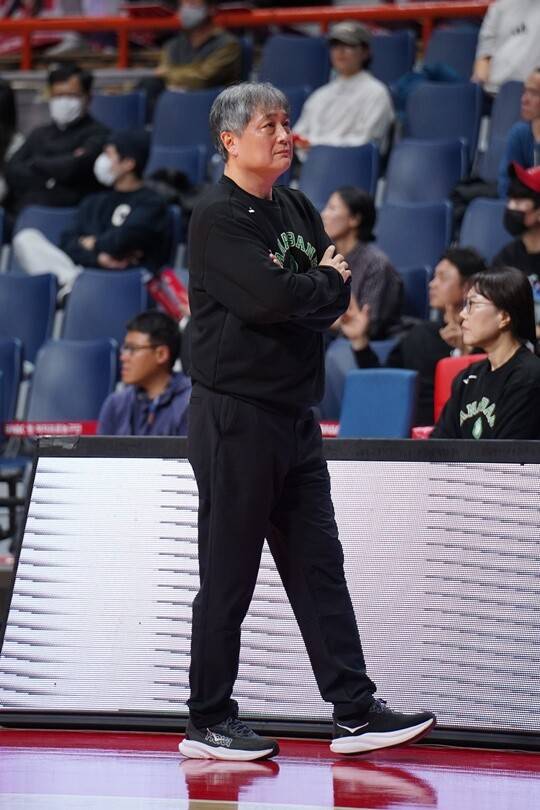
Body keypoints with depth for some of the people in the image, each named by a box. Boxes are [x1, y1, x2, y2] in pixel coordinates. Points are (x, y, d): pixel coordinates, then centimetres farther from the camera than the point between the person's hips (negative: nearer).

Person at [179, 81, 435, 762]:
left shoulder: (297, 211, 15)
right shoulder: (217, 217, -11)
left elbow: (336, 298, 10)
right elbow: (268, 298, -23)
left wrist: (299, 295, -7)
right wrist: (323, 282, -6)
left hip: (294, 412, 8)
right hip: (234, 416, -8)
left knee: (319, 565, 7)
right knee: (228, 576, -2)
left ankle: (354, 712, 8)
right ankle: (208, 723, 6)